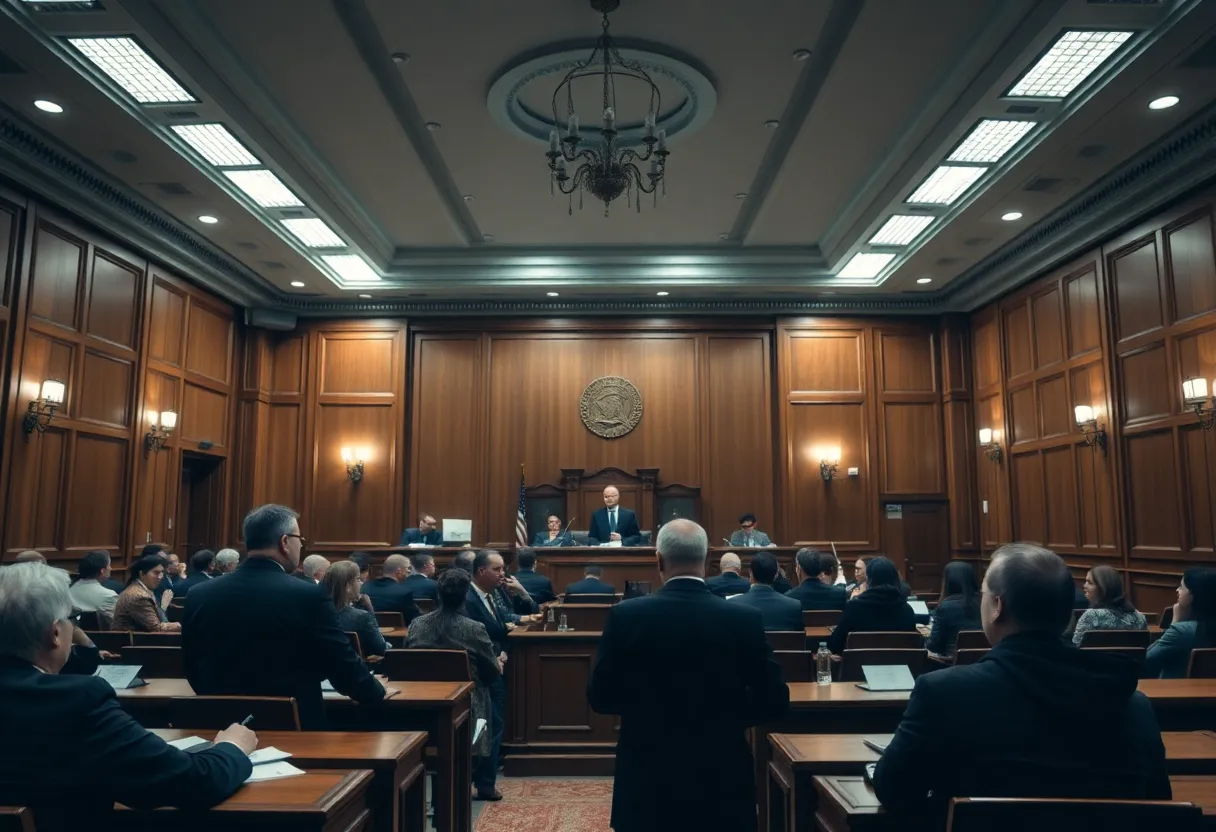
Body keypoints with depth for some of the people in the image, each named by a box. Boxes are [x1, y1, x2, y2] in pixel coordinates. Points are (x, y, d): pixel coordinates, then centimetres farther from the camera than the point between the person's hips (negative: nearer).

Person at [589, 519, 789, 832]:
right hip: (721, 780, 0)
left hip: (647, 779, 0)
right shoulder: (745, 618, -11)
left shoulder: (626, 615, -12)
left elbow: (600, 698, -4)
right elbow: (774, 702, -6)